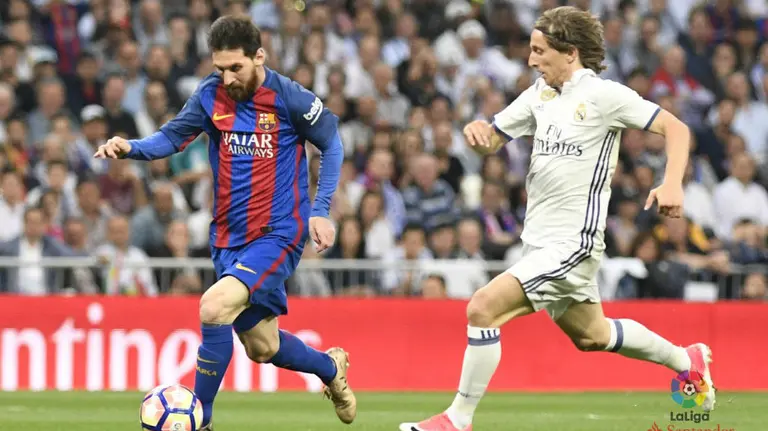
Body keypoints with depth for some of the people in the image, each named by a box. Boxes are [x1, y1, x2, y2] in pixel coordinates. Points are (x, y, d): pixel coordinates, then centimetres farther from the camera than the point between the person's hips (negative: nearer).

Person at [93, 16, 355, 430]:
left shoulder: (289, 98, -12)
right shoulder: (211, 94, -1)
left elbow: (331, 143, 0)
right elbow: (172, 136, 0)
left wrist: (320, 211, -7)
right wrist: (131, 147, -21)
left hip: (278, 233, -6)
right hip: (229, 238, 6)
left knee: (214, 306, -27)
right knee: (261, 346, 14)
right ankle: (331, 368, 46)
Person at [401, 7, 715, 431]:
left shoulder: (604, 95, -12)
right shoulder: (540, 94, 9)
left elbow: (675, 128, -10)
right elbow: (493, 140, 15)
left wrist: (671, 184, -25)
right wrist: (477, 129, -10)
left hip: (572, 241, -9)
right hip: (540, 238, 9)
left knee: (483, 308, -19)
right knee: (590, 336, 23)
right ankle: (687, 360, 43)